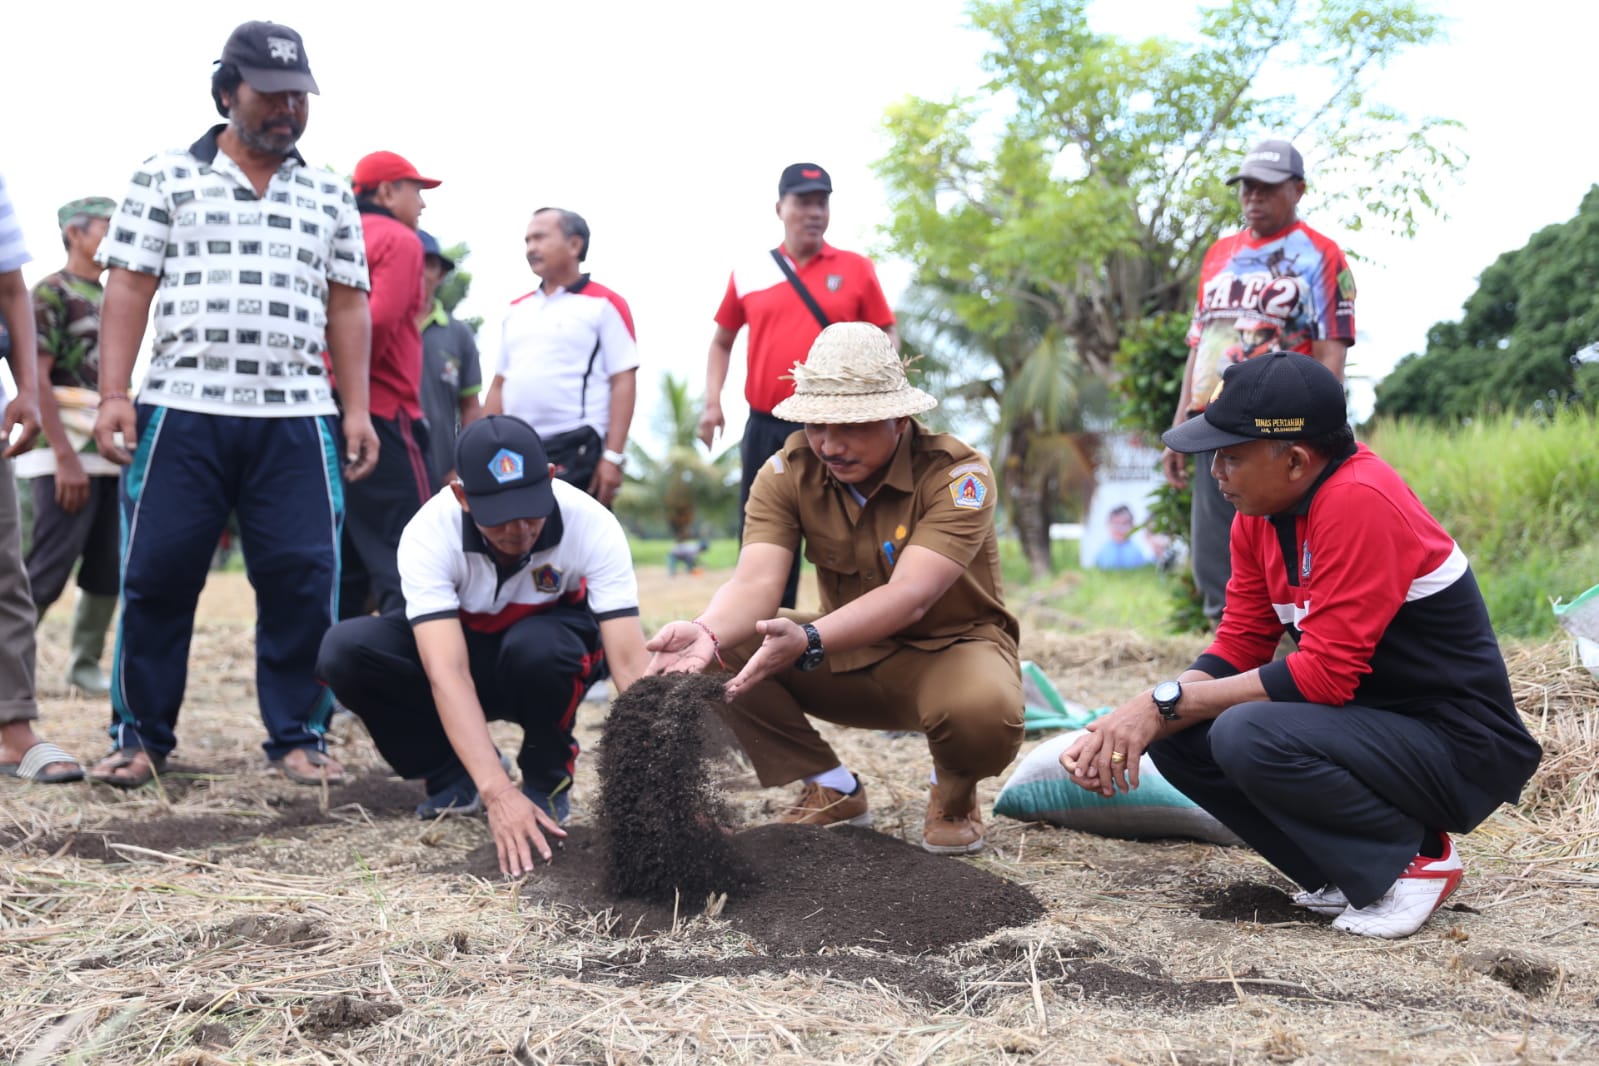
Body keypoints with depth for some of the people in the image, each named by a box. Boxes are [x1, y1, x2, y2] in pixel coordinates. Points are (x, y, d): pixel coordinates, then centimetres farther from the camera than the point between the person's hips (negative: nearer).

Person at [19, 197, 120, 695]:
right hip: (69, 455, -7)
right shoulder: (52, 293, -6)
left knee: (108, 570, 7)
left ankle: (85, 664, 18)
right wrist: (65, 457, -19)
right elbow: (35, 378, -13)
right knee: (48, 570, -9)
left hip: (112, 456, 7)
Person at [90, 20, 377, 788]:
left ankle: (297, 736, 10)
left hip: (297, 421, 2)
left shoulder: (329, 197, 15)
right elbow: (128, 291, 2)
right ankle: (141, 735, 15)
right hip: (180, 413, -2)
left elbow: (347, 309, 13)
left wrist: (357, 409, 5)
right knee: (156, 575, 1)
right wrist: (113, 396, -6)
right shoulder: (165, 178, 7)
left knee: (304, 581, -2)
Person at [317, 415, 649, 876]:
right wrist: (498, 792, -52)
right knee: (344, 651, -27)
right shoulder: (429, 534, -31)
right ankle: (455, 774, -4)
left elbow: (631, 663, -34)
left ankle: (548, 777, -7)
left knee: (536, 647, -38)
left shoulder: (592, 525, -30)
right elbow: (447, 673, -40)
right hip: (462, 643, 1)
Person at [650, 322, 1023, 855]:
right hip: (847, 656, 4)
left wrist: (808, 641, -53)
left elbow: (910, 597, -37)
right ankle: (830, 789, -1)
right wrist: (706, 632, -49)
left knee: (983, 711, -39)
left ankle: (954, 792, 0)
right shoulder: (788, 471, -12)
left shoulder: (957, 473, -24)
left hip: (949, 646, -4)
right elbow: (755, 582, -25)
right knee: (726, 649, -20)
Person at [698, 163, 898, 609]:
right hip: (767, 429, 2)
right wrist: (712, 401, 5)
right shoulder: (749, 274, 7)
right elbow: (722, 341, 17)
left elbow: (886, 334, 7)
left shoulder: (856, 268, 3)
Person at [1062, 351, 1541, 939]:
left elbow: (1325, 674, -26)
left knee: (1249, 736, -30)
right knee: (1179, 735, -2)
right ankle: (1344, 873, 6)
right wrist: (1136, 719, -12)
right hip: (1371, 724, 9)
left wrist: (1167, 703, -22)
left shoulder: (1360, 502, -24)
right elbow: (1236, 651, 4)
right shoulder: (1261, 508, 3)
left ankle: (1412, 858, -7)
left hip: (1460, 752, -9)